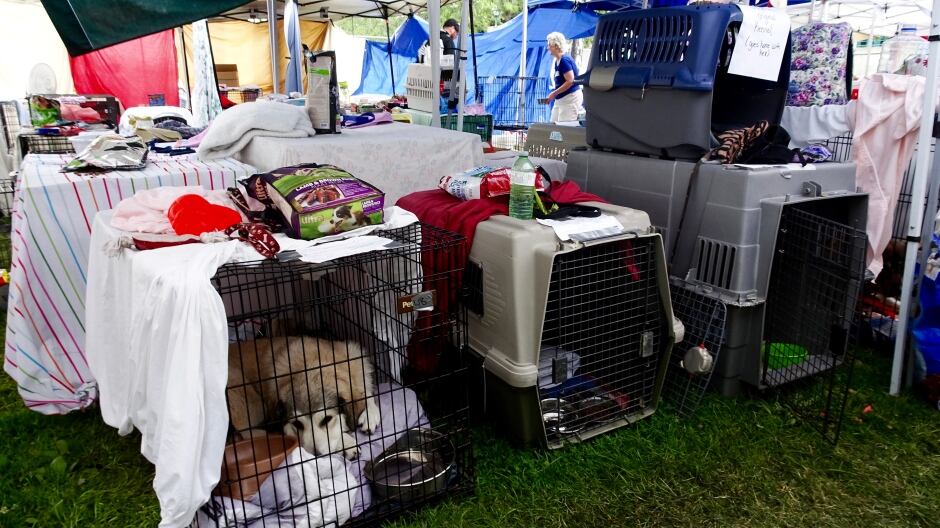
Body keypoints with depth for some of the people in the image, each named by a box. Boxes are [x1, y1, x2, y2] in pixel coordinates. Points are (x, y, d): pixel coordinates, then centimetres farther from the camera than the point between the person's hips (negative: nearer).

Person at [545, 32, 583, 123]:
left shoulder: (564, 60, -16)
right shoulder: (557, 61, 12)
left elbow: (570, 81, -22)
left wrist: (554, 93, -17)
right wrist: (553, 94, 9)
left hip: (570, 98, -10)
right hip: (560, 99, 10)